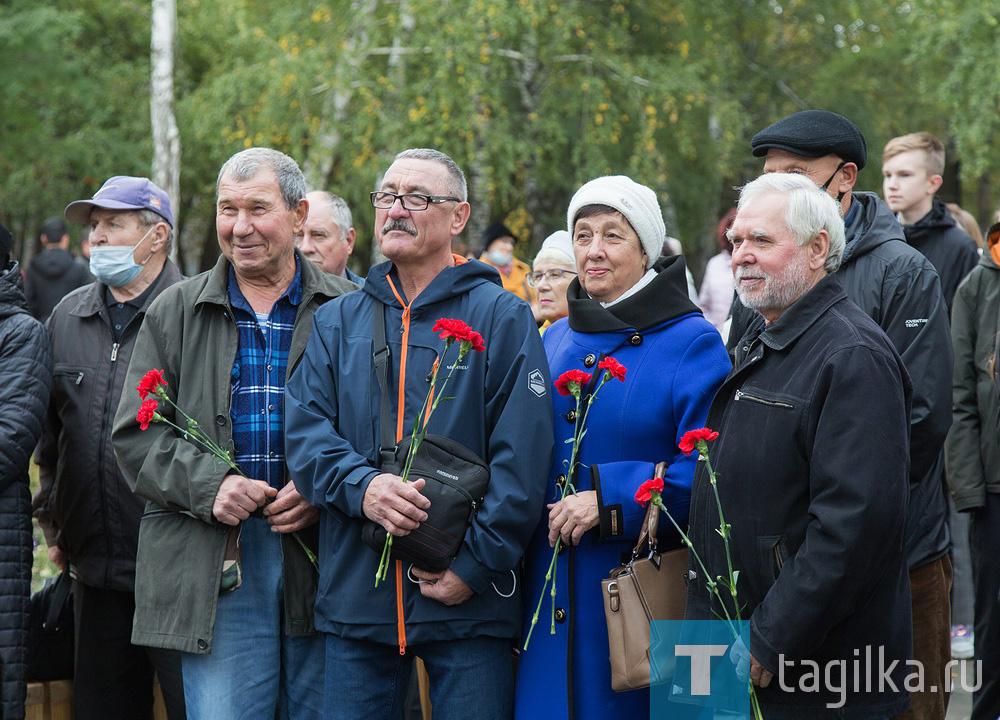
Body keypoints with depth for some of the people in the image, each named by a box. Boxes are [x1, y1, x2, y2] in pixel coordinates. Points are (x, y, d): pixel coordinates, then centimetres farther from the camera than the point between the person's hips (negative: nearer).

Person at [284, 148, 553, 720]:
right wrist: (360, 486, -17)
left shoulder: (502, 318, 1)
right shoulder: (338, 322, 14)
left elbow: (522, 458, -6)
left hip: (466, 606, -3)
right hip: (356, 595, 3)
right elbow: (304, 429, 3)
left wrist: (475, 564, -13)